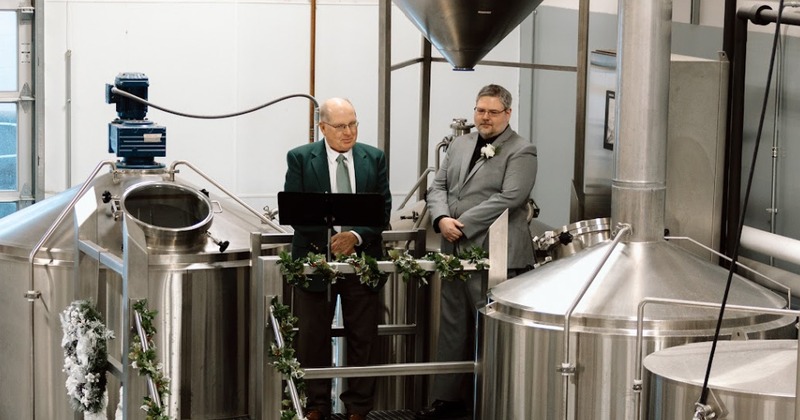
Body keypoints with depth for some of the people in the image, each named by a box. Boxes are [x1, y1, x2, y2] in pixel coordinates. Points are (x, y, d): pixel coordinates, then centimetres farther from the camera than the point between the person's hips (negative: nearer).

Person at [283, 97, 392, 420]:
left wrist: (356, 236, -16)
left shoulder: (375, 158, 4)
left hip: (362, 258, 2)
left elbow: (383, 209, 1)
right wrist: (328, 241, -16)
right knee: (312, 339, 6)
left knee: (363, 339, 6)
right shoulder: (300, 159, -2)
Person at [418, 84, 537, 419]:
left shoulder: (521, 152, -5)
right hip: (455, 252, 7)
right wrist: (442, 218, -8)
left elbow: (507, 199, -16)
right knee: (452, 328, 13)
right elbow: (438, 187, 13)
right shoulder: (460, 145, 16)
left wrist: (463, 226, -17)